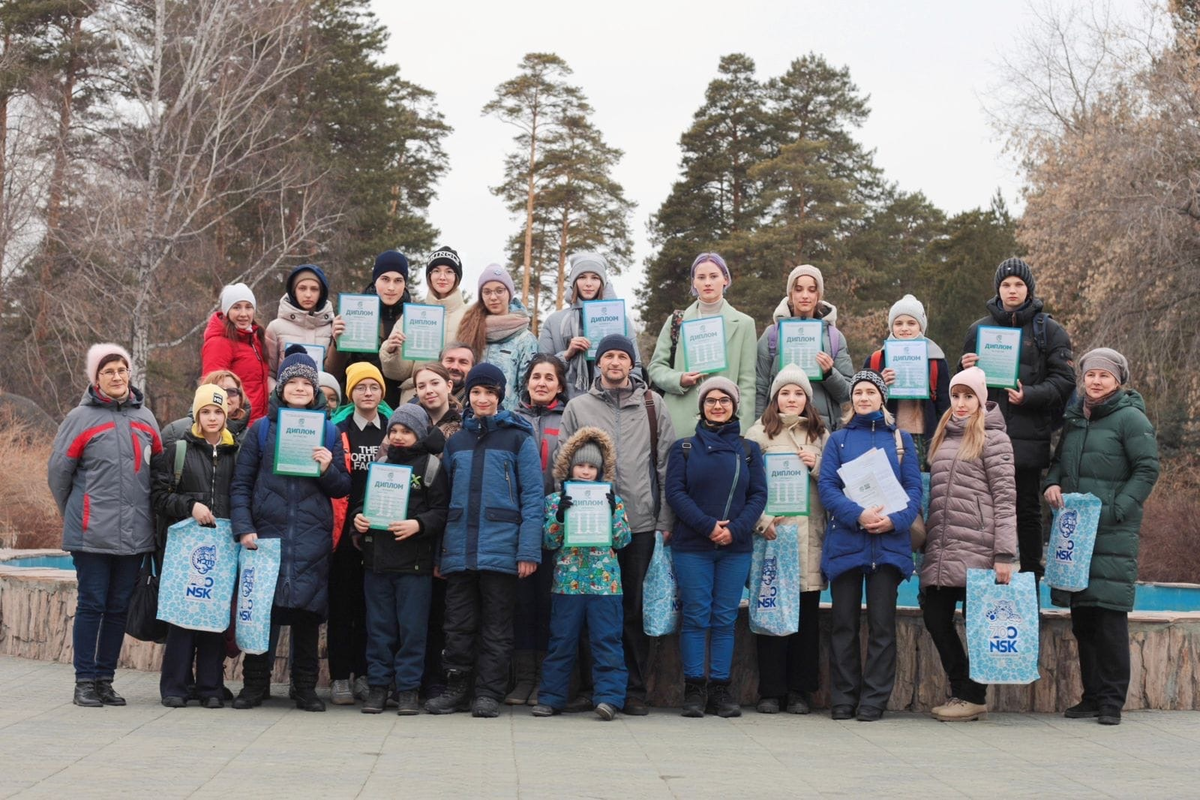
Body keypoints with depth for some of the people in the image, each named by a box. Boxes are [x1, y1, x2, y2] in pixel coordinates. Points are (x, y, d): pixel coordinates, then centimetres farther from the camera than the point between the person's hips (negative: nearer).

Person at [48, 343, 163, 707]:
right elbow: (58, 471, 3)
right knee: (91, 605, 0)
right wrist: (75, 513, 11)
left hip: (135, 534, 4)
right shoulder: (81, 418, -3)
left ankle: (105, 678, 17)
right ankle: (84, 681, 8)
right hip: (93, 533, -4)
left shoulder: (144, 417, 10)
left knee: (119, 608, 9)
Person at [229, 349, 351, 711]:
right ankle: (255, 684, 11)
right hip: (267, 533, -1)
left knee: (308, 612, 2)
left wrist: (328, 469, -9)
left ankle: (305, 688, 12)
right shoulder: (261, 430, 8)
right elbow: (240, 484, 6)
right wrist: (243, 529, -5)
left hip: (312, 539, 1)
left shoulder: (328, 433, 11)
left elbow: (343, 488, 12)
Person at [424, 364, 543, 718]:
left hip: (501, 550, -4)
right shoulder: (455, 442, 15)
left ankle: (489, 694, 10)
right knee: (458, 625, 7)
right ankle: (455, 688, 17)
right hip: (459, 550, 4)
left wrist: (529, 551, -13)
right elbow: (444, 498, 14)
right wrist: (437, 552, 7)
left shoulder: (518, 438, 2)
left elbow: (532, 496, -4)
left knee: (496, 627, 4)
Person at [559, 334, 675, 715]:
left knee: (636, 608, 4)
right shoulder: (578, 407, 9)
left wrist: (666, 520, 2)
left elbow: (666, 465, 7)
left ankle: (635, 688, 11)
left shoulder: (652, 405, 9)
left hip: (641, 523, 0)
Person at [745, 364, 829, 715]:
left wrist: (816, 466, -3)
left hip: (809, 534, 3)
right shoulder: (759, 434, 6)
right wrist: (762, 521, -11)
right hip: (771, 534, -2)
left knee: (807, 614, 3)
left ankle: (801, 690, 11)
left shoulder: (821, 435, 16)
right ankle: (771, 690, 6)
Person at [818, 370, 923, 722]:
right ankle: (843, 698, 12)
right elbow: (826, 487, -1)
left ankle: (875, 699, 7)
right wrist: (858, 515, -17)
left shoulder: (899, 439, 11)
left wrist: (895, 520, -14)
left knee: (882, 623, 0)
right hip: (845, 542, 0)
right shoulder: (838, 439, 10)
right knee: (843, 623, 4)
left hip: (888, 543, 0)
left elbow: (914, 488, 4)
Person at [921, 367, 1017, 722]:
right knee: (935, 618, 6)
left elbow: (1005, 499, -8)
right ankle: (960, 690, 18)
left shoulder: (993, 439, -2)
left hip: (977, 549, -7)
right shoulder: (942, 437, 18)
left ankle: (974, 697, 11)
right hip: (940, 552, 7)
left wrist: (1004, 554, -14)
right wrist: (926, 541, 15)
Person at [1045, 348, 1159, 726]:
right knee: (1081, 618, 9)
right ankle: (1092, 695, 17)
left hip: (1113, 534, -6)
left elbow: (1147, 470, -8)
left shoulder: (1131, 418, -4)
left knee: (1110, 616, -8)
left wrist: (1113, 511, -16)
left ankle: (1112, 700, -1)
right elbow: (1059, 461, 25)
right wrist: (1052, 483, 2)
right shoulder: (1073, 417, 15)